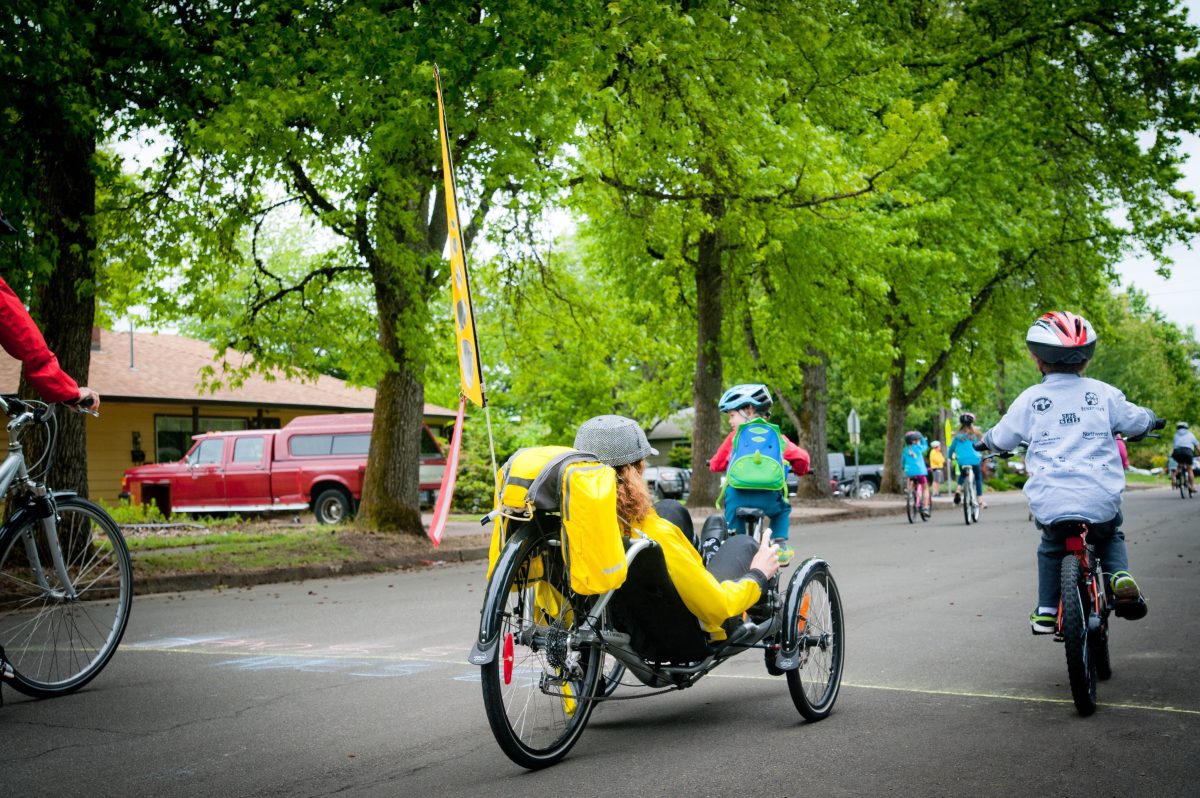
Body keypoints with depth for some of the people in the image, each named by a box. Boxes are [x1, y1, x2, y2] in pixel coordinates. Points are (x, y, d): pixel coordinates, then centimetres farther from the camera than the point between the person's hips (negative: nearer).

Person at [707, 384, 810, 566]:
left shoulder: (736, 435, 17)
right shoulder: (776, 435, 22)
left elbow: (715, 464, 20)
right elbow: (801, 457, 16)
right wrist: (800, 471, 38)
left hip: (739, 496, -1)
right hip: (770, 497, 1)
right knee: (782, 510, 33)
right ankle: (780, 543, 16)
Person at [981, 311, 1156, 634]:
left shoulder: (1030, 399, 3)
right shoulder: (1103, 393, 5)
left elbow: (1002, 438, 15)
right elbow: (1137, 422, 20)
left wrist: (987, 440, 38)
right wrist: (1149, 418, 43)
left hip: (1050, 504, -1)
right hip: (1100, 501, 1)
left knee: (1051, 547, 27)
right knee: (1110, 537, 30)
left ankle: (1046, 611, 21)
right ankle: (1120, 576, 4)